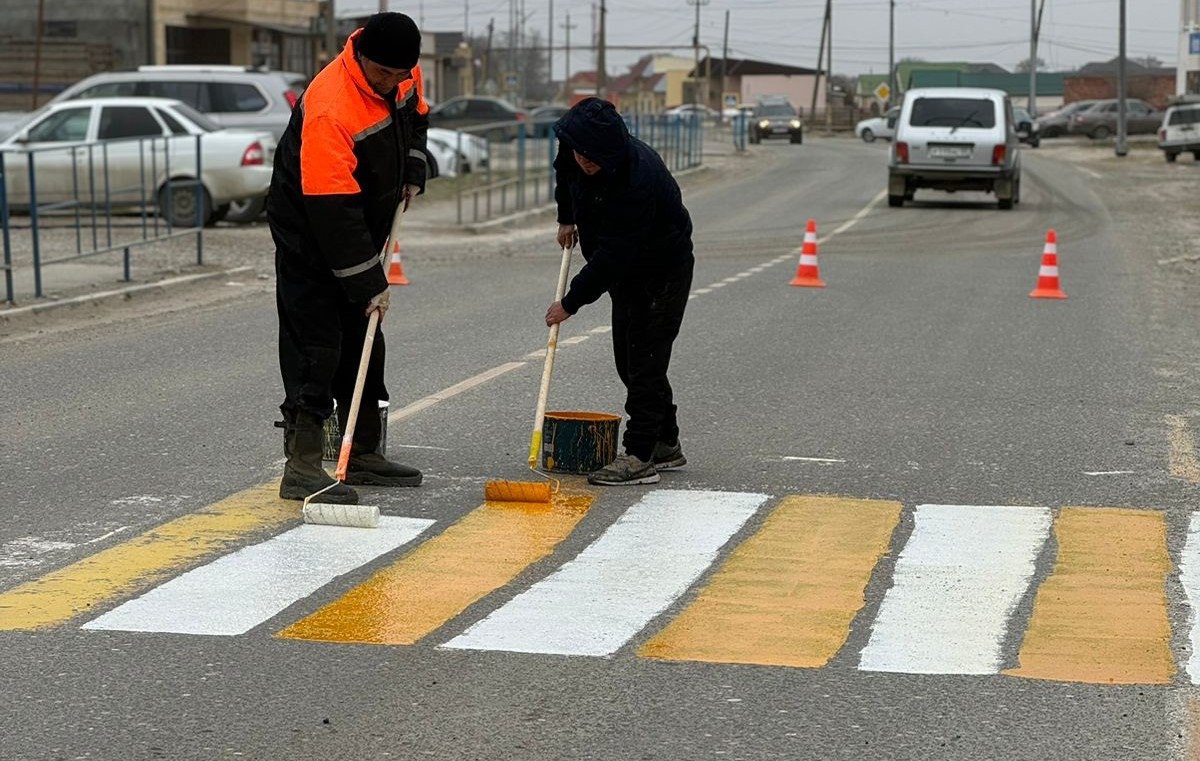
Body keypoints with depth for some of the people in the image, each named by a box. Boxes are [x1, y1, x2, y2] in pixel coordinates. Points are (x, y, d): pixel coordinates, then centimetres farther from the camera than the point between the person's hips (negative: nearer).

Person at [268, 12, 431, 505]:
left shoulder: (404, 75, -7)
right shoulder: (329, 108, -33)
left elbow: (415, 118, 19)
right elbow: (333, 209, -33)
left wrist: (413, 174, 3)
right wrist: (368, 284, -31)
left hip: (362, 228, 8)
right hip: (310, 231, -8)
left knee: (363, 341, 14)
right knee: (315, 343, -13)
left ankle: (364, 455, 24)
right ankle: (302, 467, -12)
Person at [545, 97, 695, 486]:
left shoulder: (636, 180, -36)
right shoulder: (576, 151, -10)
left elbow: (613, 254, -35)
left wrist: (571, 302, -32)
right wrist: (566, 217, 21)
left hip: (662, 273, -9)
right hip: (628, 271, 9)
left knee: (644, 362, -11)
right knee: (629, 359, 13)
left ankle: (640, 455, -8)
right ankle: (666, 444, 23)